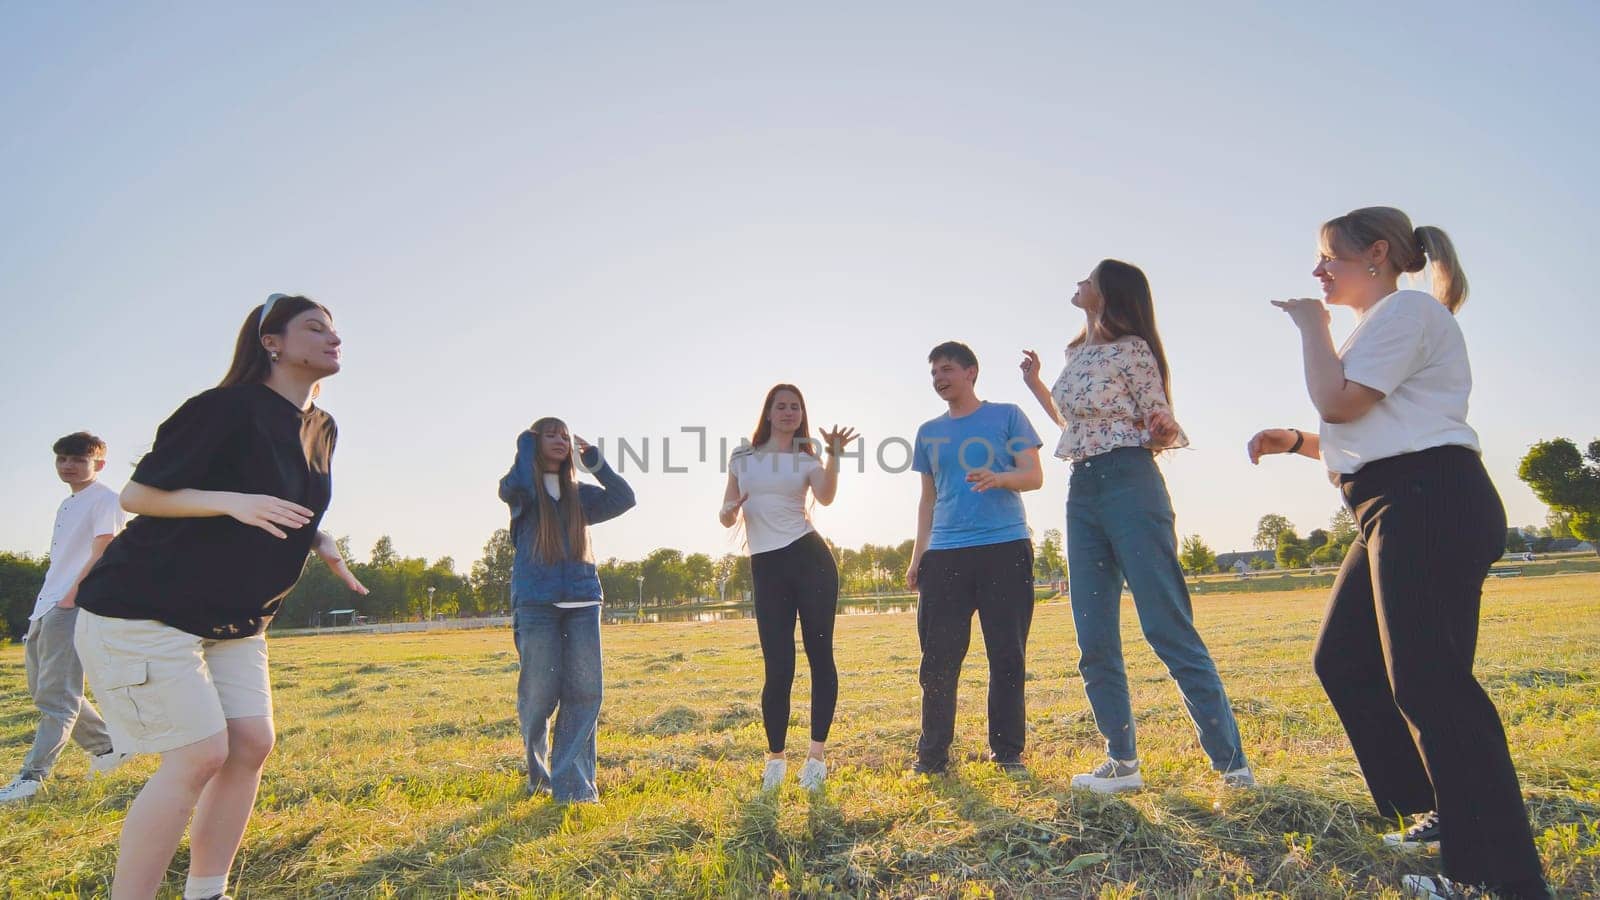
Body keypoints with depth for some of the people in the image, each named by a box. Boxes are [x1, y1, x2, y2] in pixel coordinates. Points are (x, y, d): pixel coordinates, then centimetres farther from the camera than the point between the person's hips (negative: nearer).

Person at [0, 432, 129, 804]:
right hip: (46, 607, 10)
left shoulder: (104, 499, -6)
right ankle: (107, 747, 23)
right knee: (41, 688, 15)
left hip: (72, 608, -10)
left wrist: (71, 597, -21)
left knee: (56, 696, -9)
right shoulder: (67, 504, 20)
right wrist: (38, 620, 19)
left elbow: (101, 554, -15)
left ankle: (32, 776, -7)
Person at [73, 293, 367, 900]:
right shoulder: (228, 408, -17)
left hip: (234, 620, 8)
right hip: (146, 606, -8)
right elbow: (136, 493, -15)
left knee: (252, 744, 2)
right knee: (201, 754, -11)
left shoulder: (321, 430, 7)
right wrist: (232, 501, -30)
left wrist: (321, 542, 1)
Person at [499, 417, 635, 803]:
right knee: (540, 695, -1)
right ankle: (538, 776, 23)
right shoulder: (522, 492, 6)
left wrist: (595, 461, 7)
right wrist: (526, 444, -1)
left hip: (583, 601, 4)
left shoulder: (580, 495, 17)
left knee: (584, 693, -5)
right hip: (536, 601, -3)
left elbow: (625, 498, 8)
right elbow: (516, 484, -17)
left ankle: (572, 785, -1)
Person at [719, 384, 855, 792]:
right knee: (778, 666, -1)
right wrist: (730, 511, -10)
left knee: (820, 655, 0)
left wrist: (834, 454, -27)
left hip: (810, 557, 0)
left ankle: (817, 754, 11)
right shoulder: (743, 457, 13)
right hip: (766, 566, 0)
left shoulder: (807, 458, 9)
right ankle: (775, 758, 13)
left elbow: (826, 497, -13)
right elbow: (725, 518, 13)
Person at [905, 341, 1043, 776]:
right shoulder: (928, 433, 16)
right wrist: (917, 557, 11)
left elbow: (1034, 476, 1)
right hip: (945, 555, 3)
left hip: (1005, 549, -2)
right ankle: (932, 754, 11)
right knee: (939, 658, 0)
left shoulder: (1007, 417, 7)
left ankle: (1008, 752, 14)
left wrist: (997, 478, -20)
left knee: (1007, 655, 1)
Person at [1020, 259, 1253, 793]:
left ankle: (1232, 765, 1)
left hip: (1129, 485, -7)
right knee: (1095, 641, 5)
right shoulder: (1076, 354, 18)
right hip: (1081, 493, 8)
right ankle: (1122, 763, 15)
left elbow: (1162, 425, -4)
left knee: (1169, 630, -8)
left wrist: (1161, 434, -25)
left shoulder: (1132, 350, -3)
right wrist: (1036, 385, 25)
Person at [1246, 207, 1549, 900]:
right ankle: (1447, 816, 24)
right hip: (1397, 513, 11)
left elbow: (1338, 402, -17)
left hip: (1429, 505, -11)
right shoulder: (1382, 324, 26)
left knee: (1428, 683, -13)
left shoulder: (1407, 308, -6)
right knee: (1343, 662, 13)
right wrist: (1295, 441, 14)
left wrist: (1311, 324, -3)